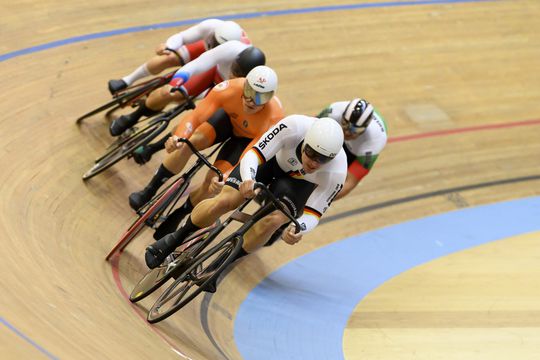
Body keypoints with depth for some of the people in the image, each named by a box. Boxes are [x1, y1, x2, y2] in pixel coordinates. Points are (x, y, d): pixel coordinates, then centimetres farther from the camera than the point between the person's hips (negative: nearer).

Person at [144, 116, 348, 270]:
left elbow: (314, 213, -25)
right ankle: (174, 240, 9)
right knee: (225, 201, -16)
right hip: (271, 160, 0)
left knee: (272, 220, -26)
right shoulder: (294, 126, -39)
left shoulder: (336, 173, -34)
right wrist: (248, 179, -56)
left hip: (300, 184, 0)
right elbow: (254, 153, -35)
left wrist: (299, 229, -47)